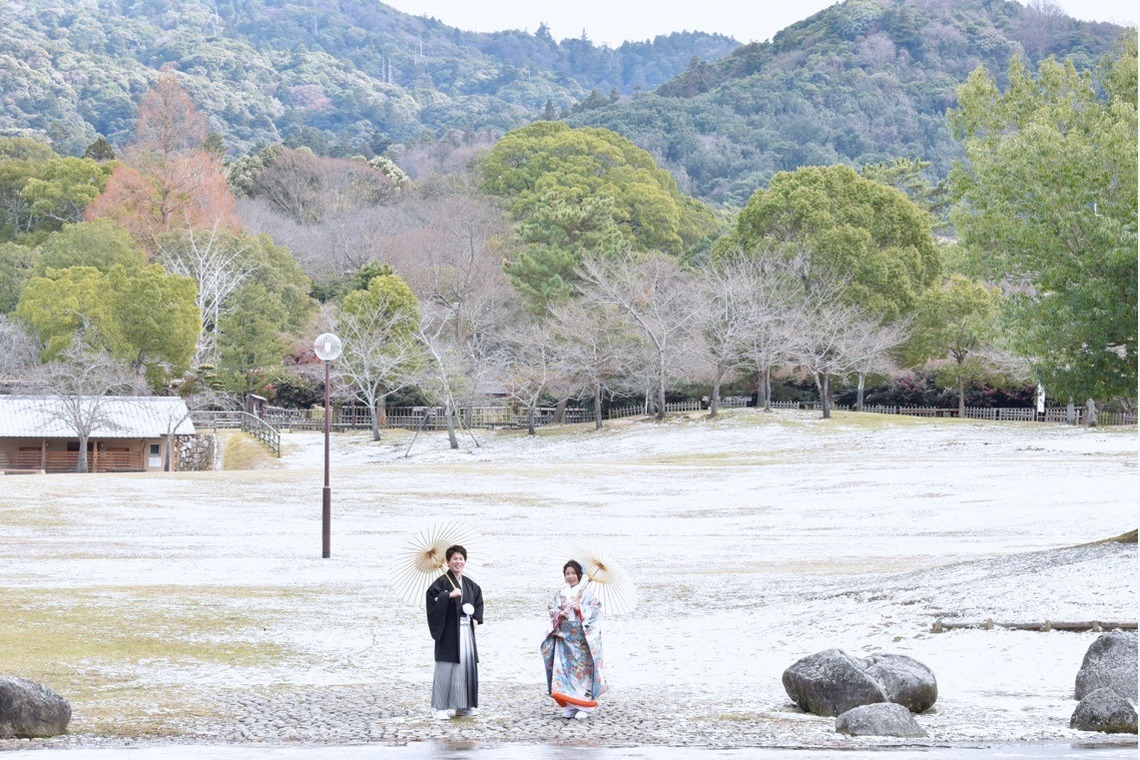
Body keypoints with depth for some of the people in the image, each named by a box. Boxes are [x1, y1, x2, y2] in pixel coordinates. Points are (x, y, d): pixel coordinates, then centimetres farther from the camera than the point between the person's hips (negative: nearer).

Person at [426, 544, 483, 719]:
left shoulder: (469, 585, 13)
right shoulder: (442, 582, -6)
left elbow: (479, 598, 26)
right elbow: (431, 595, -20)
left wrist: (476, 619, 13)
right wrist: (449, 595, -28)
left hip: (466, 631, 7)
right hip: (449, 631, -7)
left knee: (467, 664, 8)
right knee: (445, 668, -6)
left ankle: (463, 705, 17)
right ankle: (439, 707, -3)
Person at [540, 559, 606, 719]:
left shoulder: (587, 592, -1)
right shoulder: (561, 593, 12)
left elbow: (595, 609, -6)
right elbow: (552, 608, 9)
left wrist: (580, 609, -20)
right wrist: (559, 613, -11)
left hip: (582, 638, -4)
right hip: (564, 637, 4)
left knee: (582, 669, -6)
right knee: (565, 669, 1)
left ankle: (584, 706, -1)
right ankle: (569, 706, 7)